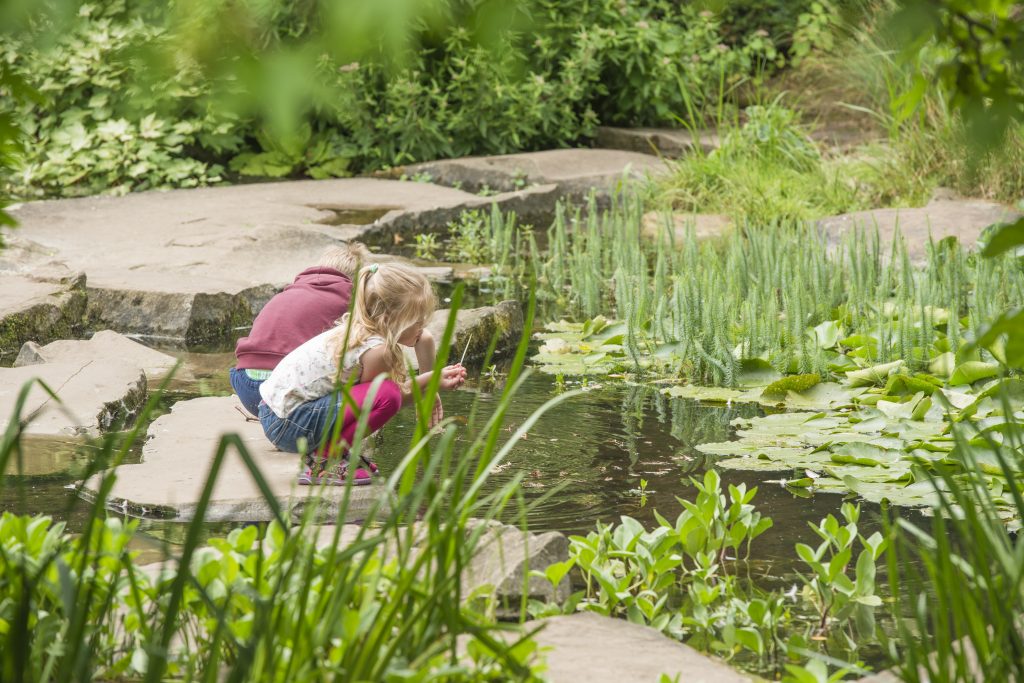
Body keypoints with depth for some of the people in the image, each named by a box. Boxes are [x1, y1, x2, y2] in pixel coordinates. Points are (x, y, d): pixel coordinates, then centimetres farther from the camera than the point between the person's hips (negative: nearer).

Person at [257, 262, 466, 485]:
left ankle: (322, 452, 14)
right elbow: (386, 398, -6)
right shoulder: (376, 349, -20)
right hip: (288, 423, -10)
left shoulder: (358, 331, 8)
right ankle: (324, 462, -10)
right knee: (387, 394, -20)